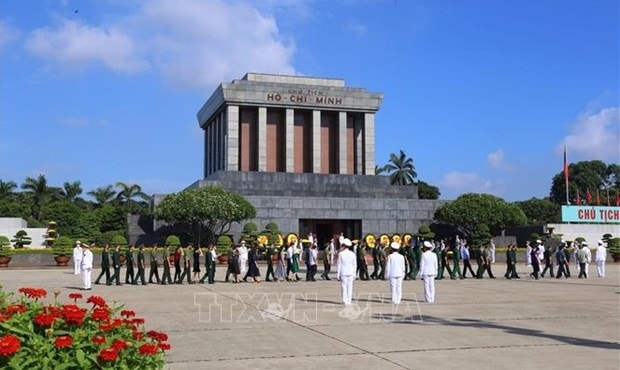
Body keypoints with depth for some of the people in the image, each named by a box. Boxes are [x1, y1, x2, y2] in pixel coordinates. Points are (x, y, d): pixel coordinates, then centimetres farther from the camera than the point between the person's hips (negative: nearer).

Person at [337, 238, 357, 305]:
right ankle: (349, 300, 7)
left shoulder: (341, 254, -7)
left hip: (343, 272, -2)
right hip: (350, 273, 2)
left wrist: (338, 274, 2)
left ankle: (345, 300, 2)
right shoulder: (352, 254, 1)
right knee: (350, 286, 6)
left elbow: (339, 264, -4)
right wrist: (354, 273, 13)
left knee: (344, 286, 3)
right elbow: (355, 265, 5)